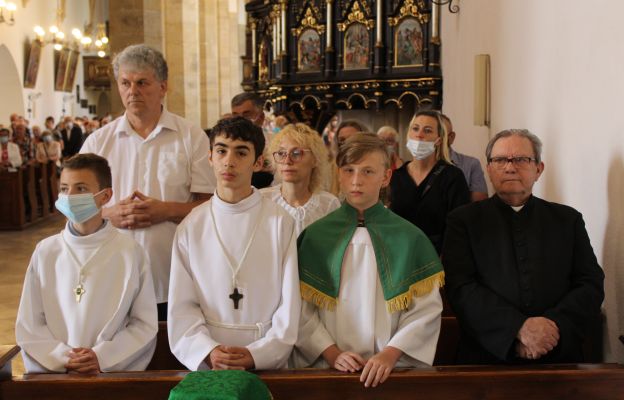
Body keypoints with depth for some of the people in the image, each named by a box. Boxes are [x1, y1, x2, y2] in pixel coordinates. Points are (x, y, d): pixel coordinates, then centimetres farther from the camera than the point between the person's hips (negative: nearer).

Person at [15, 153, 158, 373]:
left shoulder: (130, 252, 2)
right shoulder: (46, 251, 8)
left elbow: (145, 324, 2)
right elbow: (28, 325, 8)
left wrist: (102, 357, -9)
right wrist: (63, 358, -6)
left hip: (115, 371, -1)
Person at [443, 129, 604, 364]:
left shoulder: (568, 219, 14)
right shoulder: (464, 220, 7)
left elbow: (591, 285, 7)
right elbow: (461, 287, -3)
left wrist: (553, 326, -9)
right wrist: (520, 328, -14)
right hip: (487, 355, -1)